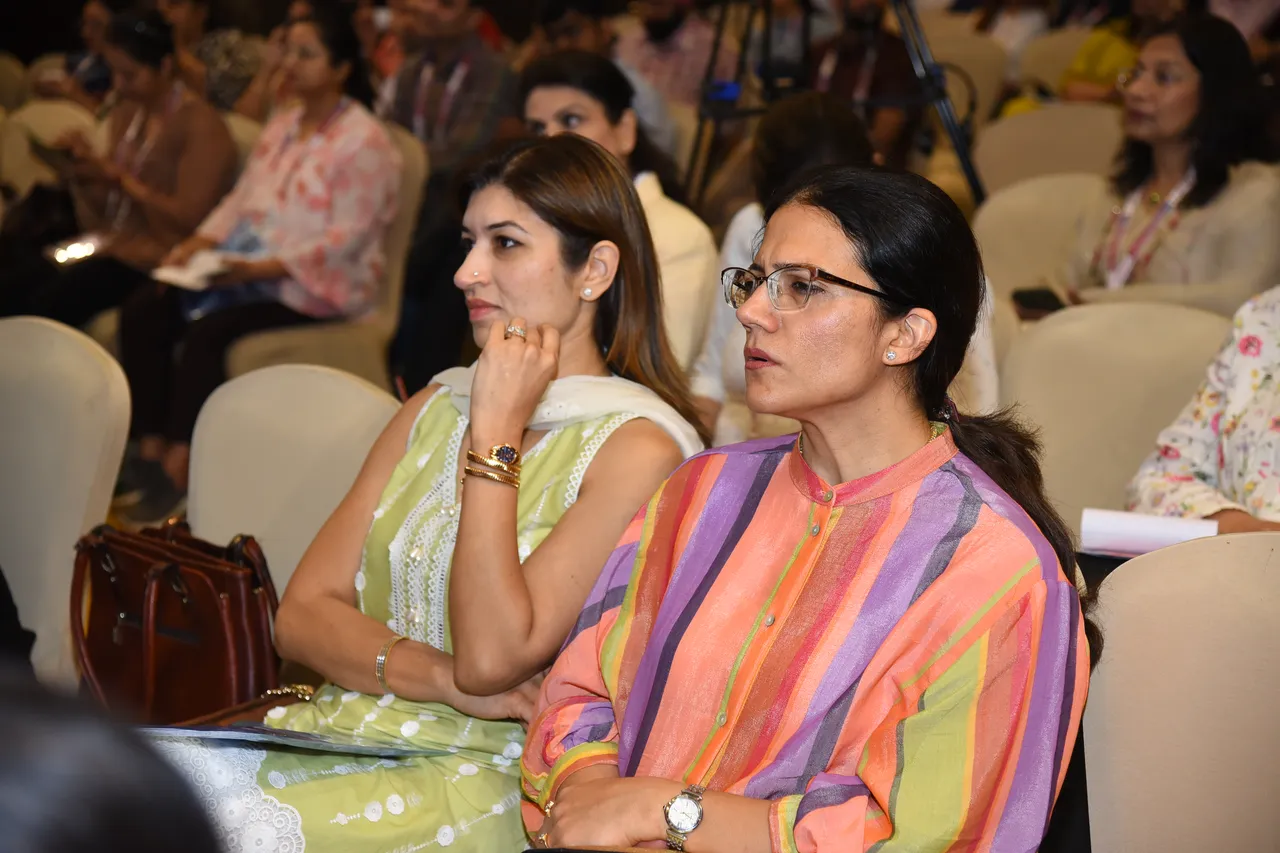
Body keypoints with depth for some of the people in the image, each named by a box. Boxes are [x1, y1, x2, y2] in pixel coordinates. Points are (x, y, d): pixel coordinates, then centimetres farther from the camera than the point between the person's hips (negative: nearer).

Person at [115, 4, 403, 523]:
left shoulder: (364, 142, -9)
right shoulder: (283, 126, 18)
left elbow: (346, 238, -16)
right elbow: (241, 199, 18)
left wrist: (268, 267, -25)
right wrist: (202, 242, -1)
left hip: (315, 287, -8)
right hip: (249, 272, 8)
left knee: (208, 330, -31)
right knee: (143, 311, -14)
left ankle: (177, 473, -24)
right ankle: (150, 450, -17)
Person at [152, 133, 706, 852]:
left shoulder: (638, 448, -6)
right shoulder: (436, 409, 16)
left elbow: (492, 658, -15)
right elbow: (304, 612, 9)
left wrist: (498, 431, -11)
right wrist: (441, 677, -9)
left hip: (480, 781, -6)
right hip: (339, 732, 6)